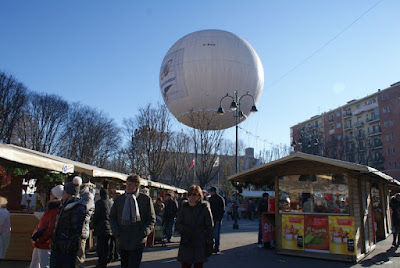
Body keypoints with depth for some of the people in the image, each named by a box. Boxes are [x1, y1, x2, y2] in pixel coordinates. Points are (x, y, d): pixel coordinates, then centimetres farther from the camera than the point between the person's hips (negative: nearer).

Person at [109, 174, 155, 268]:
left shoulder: (146, 199, -1)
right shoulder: (119, 199, 8)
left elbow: (151, 219, 2)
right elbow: (112, 218, 13)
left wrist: (143, 234, -10)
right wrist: (117, 233, 0)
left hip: (137, 242, -3)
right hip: (122, 242, 4)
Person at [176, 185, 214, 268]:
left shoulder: (205, 208, -2)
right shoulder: (184, 207, 6)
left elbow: (209, 228, 0)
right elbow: (178, 224, 7)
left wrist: (209, 245, -4)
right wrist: (184, 229, -15)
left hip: (200, 245, -2)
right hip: (186, 244, 2)